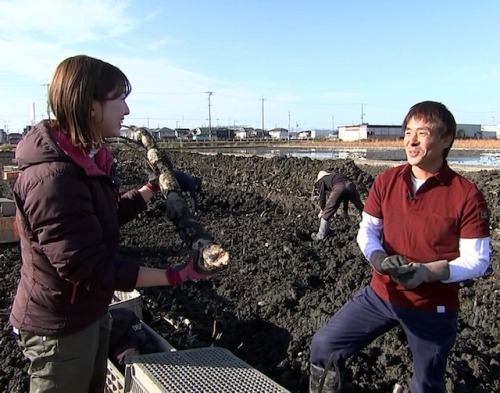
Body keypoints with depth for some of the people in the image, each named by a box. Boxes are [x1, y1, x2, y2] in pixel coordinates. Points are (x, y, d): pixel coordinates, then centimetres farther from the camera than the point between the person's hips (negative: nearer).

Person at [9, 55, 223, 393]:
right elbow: (88, 266, -31)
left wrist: (154, 188, 5)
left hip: (91, 311, 9)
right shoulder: (53, 178, -31)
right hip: (59, 329, -9)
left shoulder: (89, 158, 1)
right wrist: (176, 276, -29)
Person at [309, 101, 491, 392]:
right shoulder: (386, 181, -4)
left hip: (434, 309, -3)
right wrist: (379, 258, -21)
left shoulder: (467, 195, -16)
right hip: (382, 294, 3)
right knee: (324, 345, 1)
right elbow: (367, 231, 1)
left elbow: (478, 260, -12)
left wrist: (428, 272, -28)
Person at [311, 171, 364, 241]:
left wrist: (321, 211, 36)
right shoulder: (335, 175, 45)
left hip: (338, 187, -5)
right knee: (361, 207, 25)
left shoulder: (322, 180, 29)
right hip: (350, 184, 6)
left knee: (328, 212, 6)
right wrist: (345, 210, 56)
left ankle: (321, 235, 11)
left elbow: (322, 196, 22)